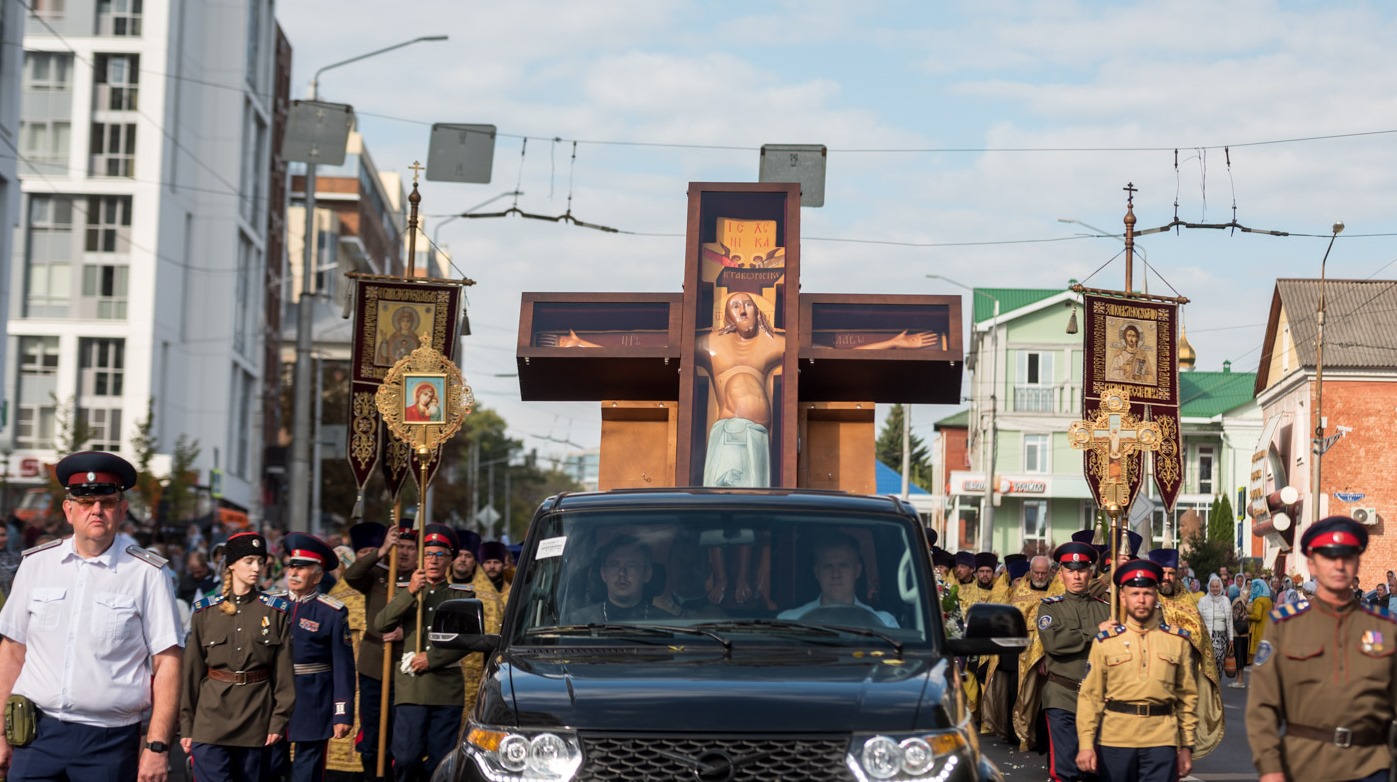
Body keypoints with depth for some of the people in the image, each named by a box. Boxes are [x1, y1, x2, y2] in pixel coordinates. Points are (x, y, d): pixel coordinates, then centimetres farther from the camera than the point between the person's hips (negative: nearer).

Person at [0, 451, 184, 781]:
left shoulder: (148, 574, -3)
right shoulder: (35, 564, 7)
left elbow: (167, 664, -5)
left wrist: (157, 747, -9)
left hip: (110, 742, -2)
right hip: (37, 737, 2)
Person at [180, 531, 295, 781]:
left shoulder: (276, 611, 4)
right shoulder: (205, 611, 5)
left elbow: (283, 671, 2)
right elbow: (193, 670, 6)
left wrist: (280, 719, -5)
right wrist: (187, 725, 5)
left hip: (257, 719, 1)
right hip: (212, 717, -1)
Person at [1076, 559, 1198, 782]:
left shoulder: (1178, 640, 5)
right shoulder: (1105, 641, 2)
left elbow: (1188, 697, 9)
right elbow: (1090, 696, 1)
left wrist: (1187, 746, 6)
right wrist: (1086, 743, -8)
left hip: (1161, 741, 0)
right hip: (1114, 740, 0)